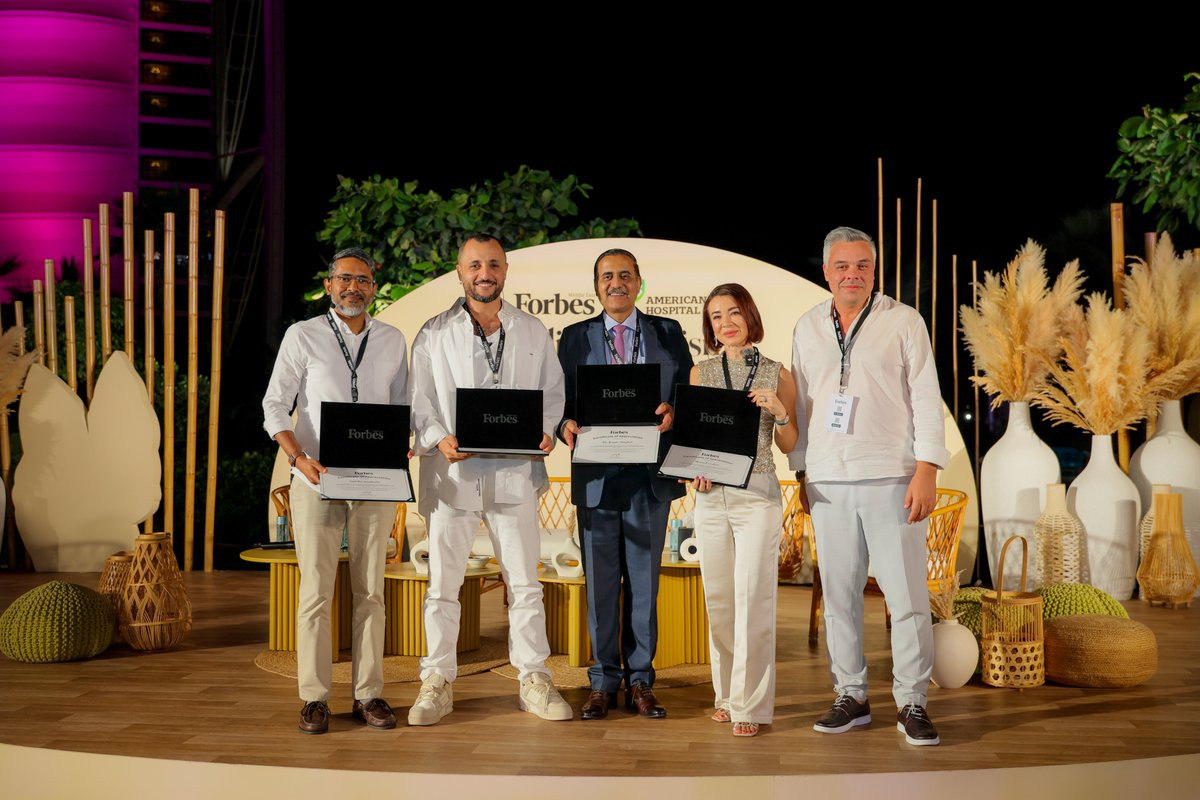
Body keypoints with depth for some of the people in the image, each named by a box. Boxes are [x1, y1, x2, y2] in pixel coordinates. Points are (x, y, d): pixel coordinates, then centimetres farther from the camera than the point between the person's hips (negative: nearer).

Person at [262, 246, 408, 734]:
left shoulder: (392, 341, 10)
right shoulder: (302, 336, 3)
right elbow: (275, 405, 0)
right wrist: (299, 457, -15)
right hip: (317, 480, -2)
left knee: (370, 591, 5)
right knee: (315, 591, -1)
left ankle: (369, 694, 12)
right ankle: (314, 698, 7)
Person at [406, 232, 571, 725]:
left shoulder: (533, 333, 9)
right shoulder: (434, 334, 5)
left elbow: (553, 393, 12)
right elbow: (418, 401, 3)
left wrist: (545, 432, -7)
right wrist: (439, 439, -14)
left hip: (514, 473, 1)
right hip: (452, 473, -1)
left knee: (524, 583, 5)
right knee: (442, 584, 4)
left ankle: (534, 681, 14)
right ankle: (437, 683, 15)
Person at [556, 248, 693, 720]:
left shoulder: (668, 334, 9)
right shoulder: (574, 338, 10)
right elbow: (562, 403, 7)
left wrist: (672, 410, -16)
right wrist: (567, 425, -15)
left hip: (649, 475, 0)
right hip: (596, 477, 0)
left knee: (645, 581, 6)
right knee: (600, 582, 5)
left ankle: (640, 682, 15)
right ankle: (604, 681, 16)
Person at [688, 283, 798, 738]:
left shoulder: (777, 374, 4)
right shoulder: (700, 373, 9)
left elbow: (789, 445, 6)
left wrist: (779, 412, -12)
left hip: (757, 495, -3)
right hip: (711, 495, 3)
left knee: (753, 600, -6)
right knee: (718, 600, 7)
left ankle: (750, 705, -1)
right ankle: (726, 695, 19)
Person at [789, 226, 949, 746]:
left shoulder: (903, 322, 3)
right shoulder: (808, 328, 13)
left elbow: (926, 398, -1)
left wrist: (927, 471, -10)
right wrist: (800, 473, 13)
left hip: (890, 478, -3)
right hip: (828, 483, 3)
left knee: (906, 595, -4)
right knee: (839, 595, 7)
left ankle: (911, 703, 5)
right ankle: (851, 697, 17)